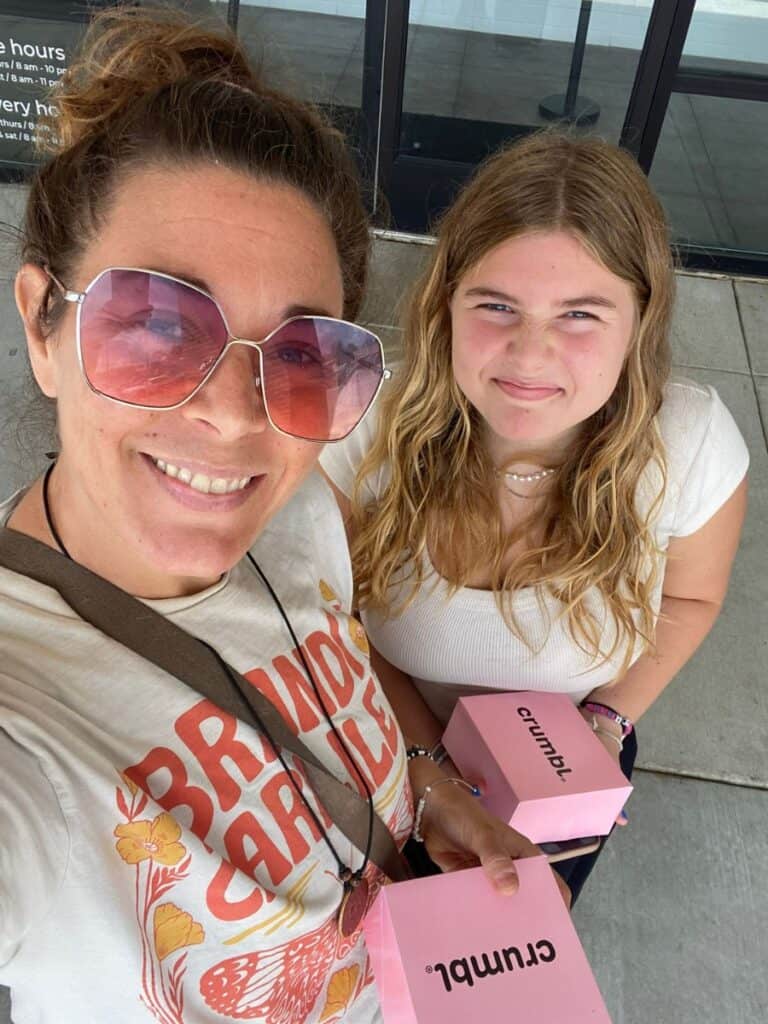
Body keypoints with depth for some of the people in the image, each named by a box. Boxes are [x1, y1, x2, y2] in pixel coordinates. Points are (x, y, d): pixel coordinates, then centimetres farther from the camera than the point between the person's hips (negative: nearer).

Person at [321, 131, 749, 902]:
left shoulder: (694, 446, -30)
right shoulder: (371, 429, -32)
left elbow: (690, 597, -8)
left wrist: (609, 715, -19)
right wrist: (429, 756, -19)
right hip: (398, 748, 0)